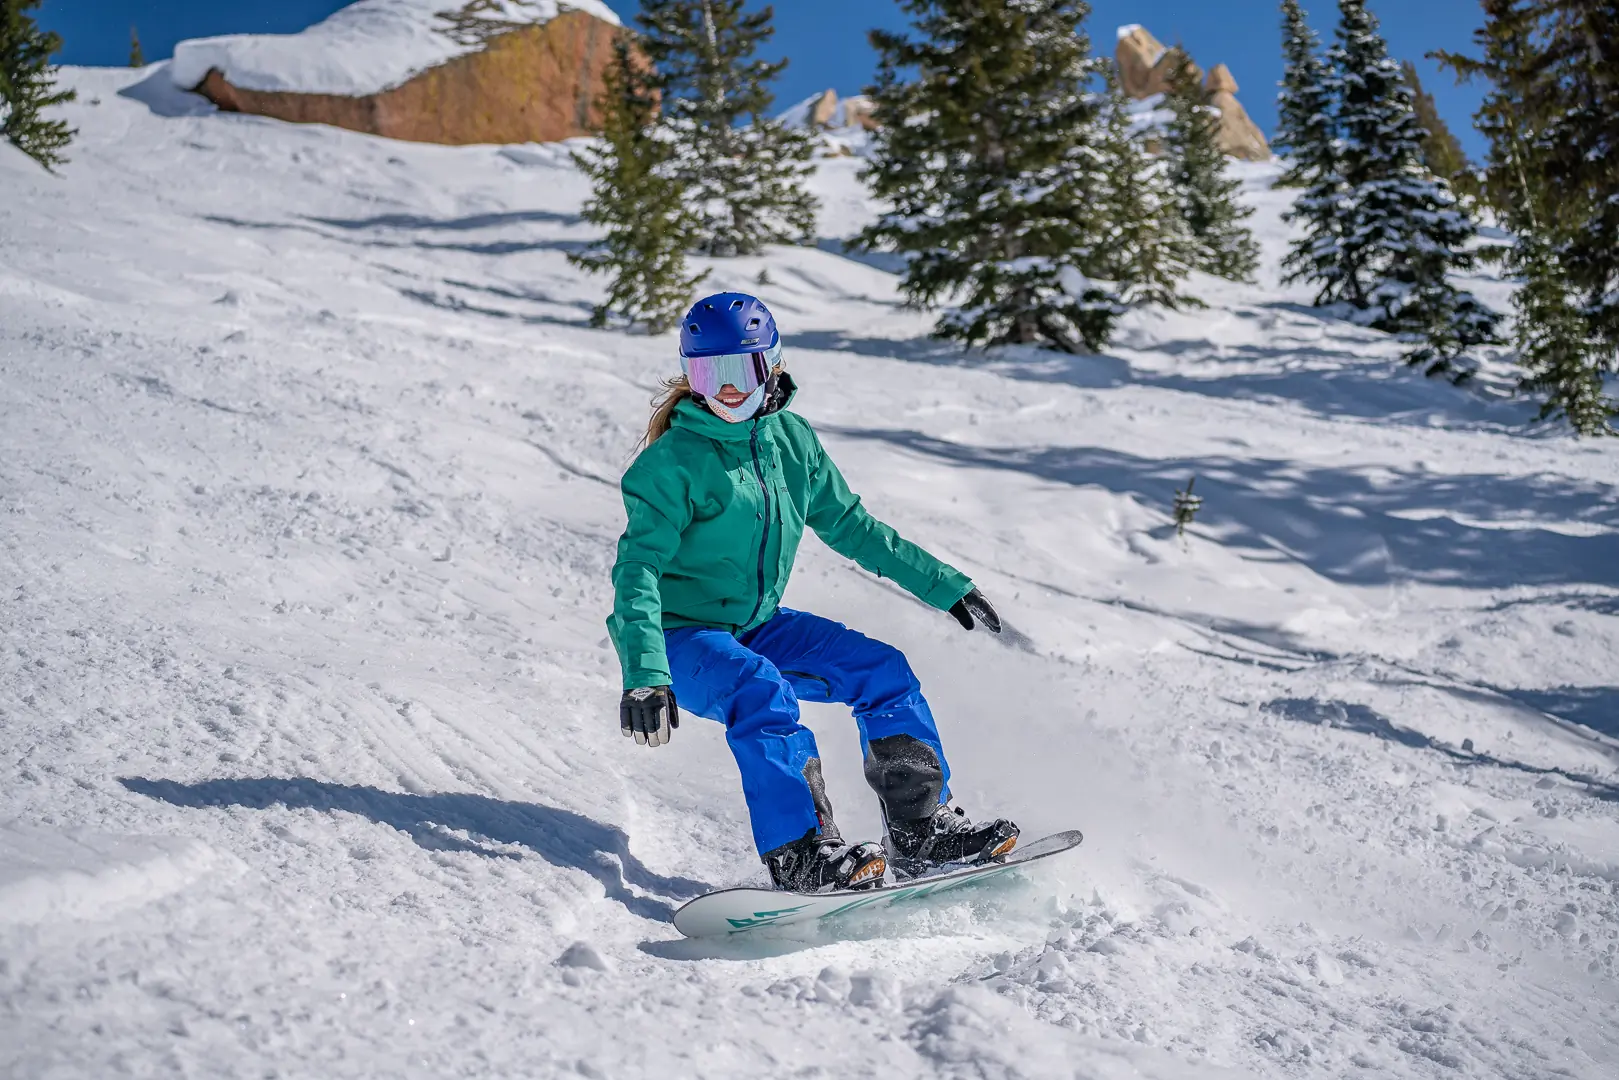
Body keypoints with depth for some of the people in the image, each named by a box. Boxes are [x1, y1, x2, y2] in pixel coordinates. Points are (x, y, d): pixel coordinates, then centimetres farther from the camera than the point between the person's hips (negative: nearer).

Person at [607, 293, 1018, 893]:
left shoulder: (791, 439, 1)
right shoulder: (673, 462, -17)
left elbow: (848, 525, 12)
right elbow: (638, 571, -24)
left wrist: (943, 585, 14)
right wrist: (643, 675, -38)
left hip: (757, 625, 7)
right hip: (678, 635, -6)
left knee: (882, 670, -5)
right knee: (761, 692, -34)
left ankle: (923, 831, -1)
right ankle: (800, 856, -34)